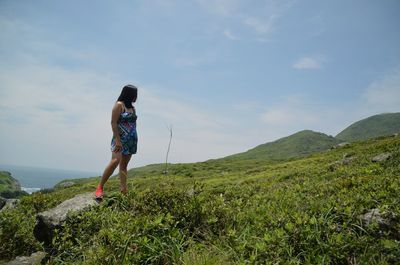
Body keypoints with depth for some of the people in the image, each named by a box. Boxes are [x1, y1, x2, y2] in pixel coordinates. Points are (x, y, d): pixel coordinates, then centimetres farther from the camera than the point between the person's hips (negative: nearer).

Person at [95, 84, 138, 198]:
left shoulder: (132, 108, 17)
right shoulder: (119, 105, -5)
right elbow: (113, 123, -12)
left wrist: (134, 140, 14)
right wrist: (117, 140, -18)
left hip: (131, 140, 7)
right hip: (121, 138, -7)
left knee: (124, 165, 4)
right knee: (115, 161, -20)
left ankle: (124, 189, 1)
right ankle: (100, 187, -12)